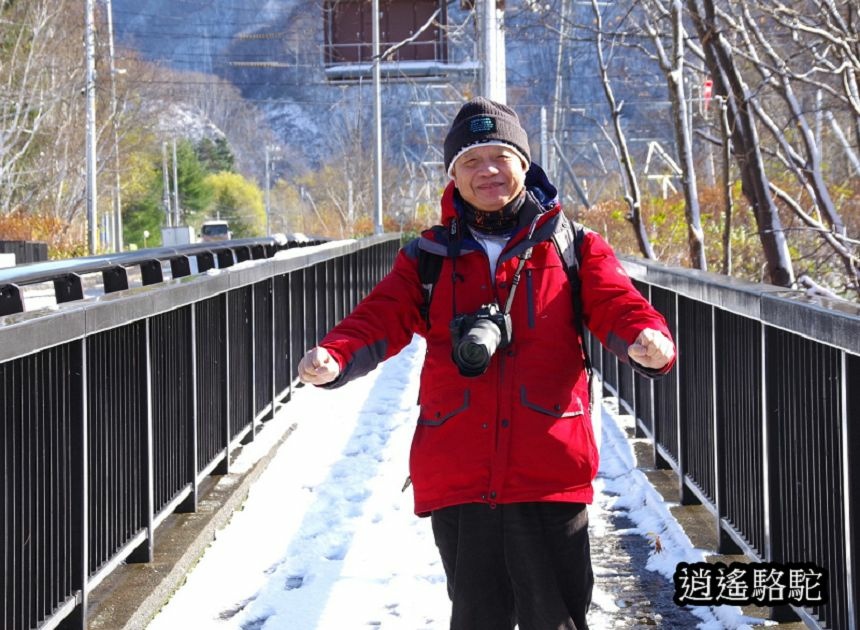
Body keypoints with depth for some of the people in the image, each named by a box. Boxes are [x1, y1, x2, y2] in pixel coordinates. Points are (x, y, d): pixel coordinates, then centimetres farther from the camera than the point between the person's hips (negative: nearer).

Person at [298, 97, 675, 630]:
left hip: (550, 475, -2)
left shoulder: (573, 249, 8)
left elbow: (617, 305, -4)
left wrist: (647, 340, -28)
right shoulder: (429, 257, 12)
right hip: (456, 480, 2)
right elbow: (381, 318, 2)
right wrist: (334, 358, -20)